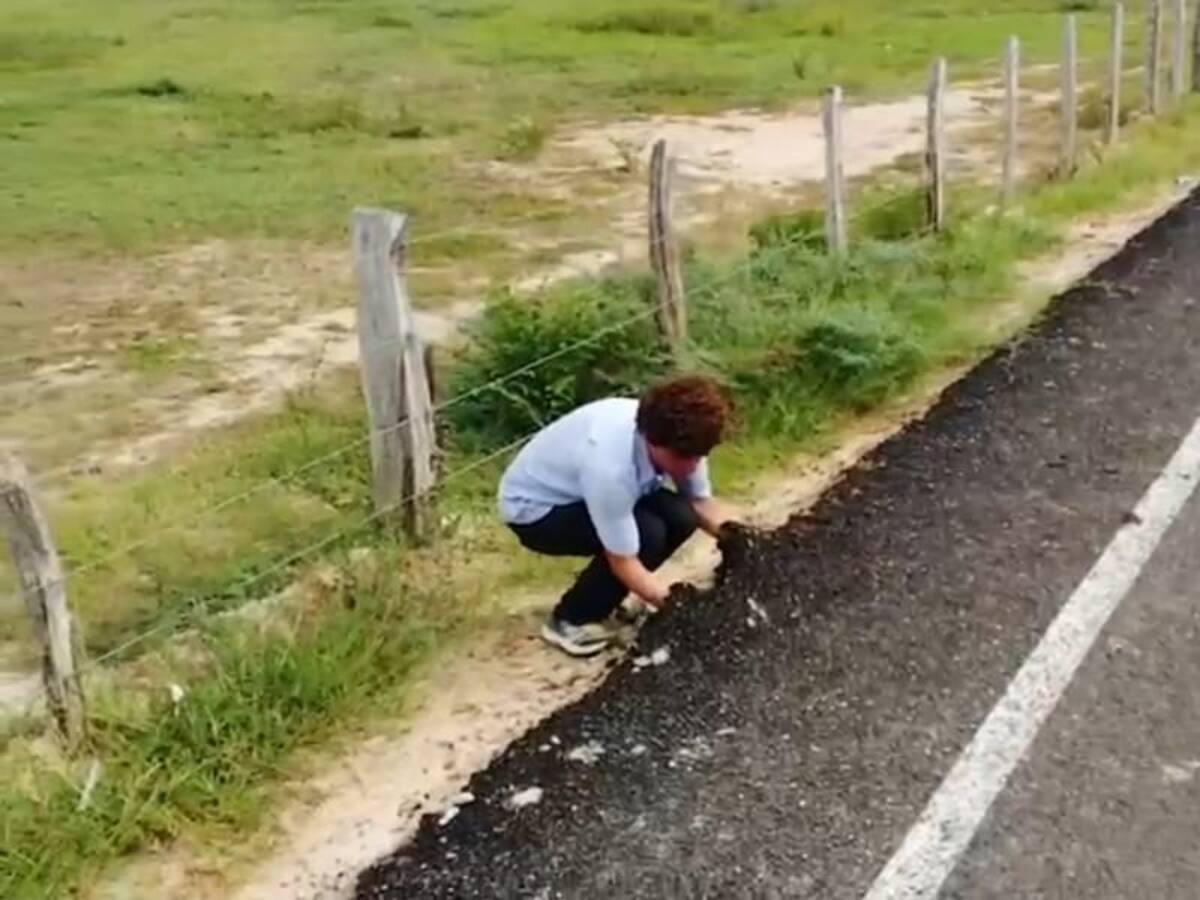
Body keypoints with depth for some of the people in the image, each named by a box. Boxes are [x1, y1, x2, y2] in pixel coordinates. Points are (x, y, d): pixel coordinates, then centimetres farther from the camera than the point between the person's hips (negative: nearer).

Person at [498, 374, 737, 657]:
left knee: (681, 517, -13)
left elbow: (701, 501, -3)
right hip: (533, 509, -7)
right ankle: (569, 621, -5)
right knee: (646, 535, -26)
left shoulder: (680, 440, -20)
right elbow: (624, 564, -32)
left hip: (580, 490, 7)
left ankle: (600, 595, 9)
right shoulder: (610, 466, -40)